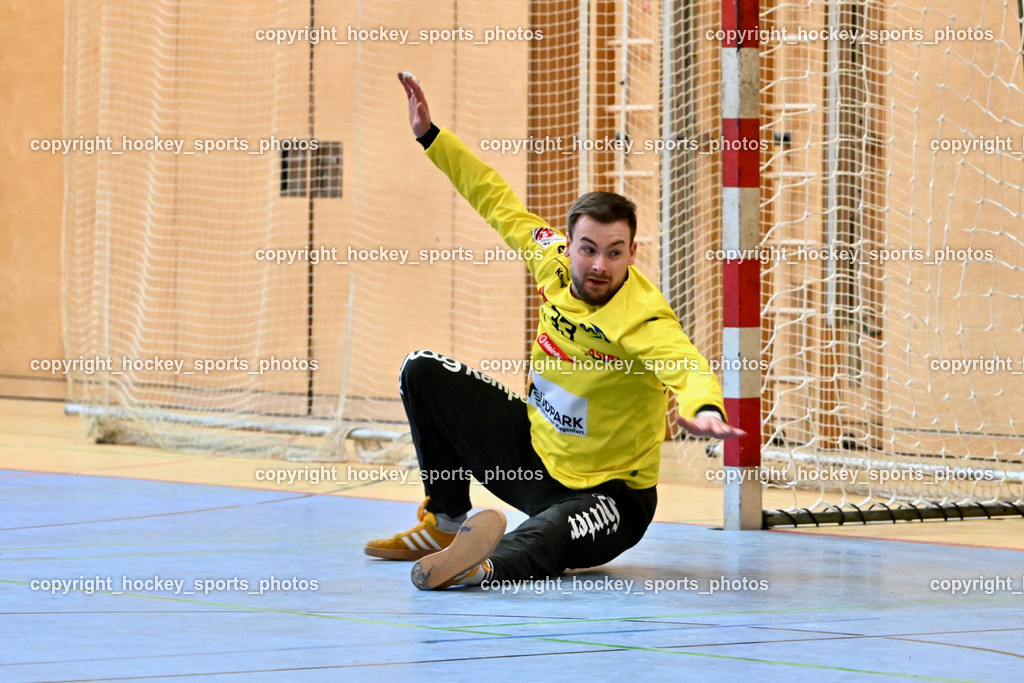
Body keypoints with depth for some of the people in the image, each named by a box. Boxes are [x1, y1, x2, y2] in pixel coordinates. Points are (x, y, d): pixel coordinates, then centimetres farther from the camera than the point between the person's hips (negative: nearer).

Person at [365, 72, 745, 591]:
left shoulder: (641, 318, -29)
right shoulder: (554, 260, -9)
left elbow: (684, 364, -49)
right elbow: (498, 202, 7)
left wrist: (704, 408, -73)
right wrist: (430, 136, 10)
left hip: (607, 492, -8)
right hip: (534, 449, 8)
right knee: (423, 372, 6)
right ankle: (446, 522, 12)